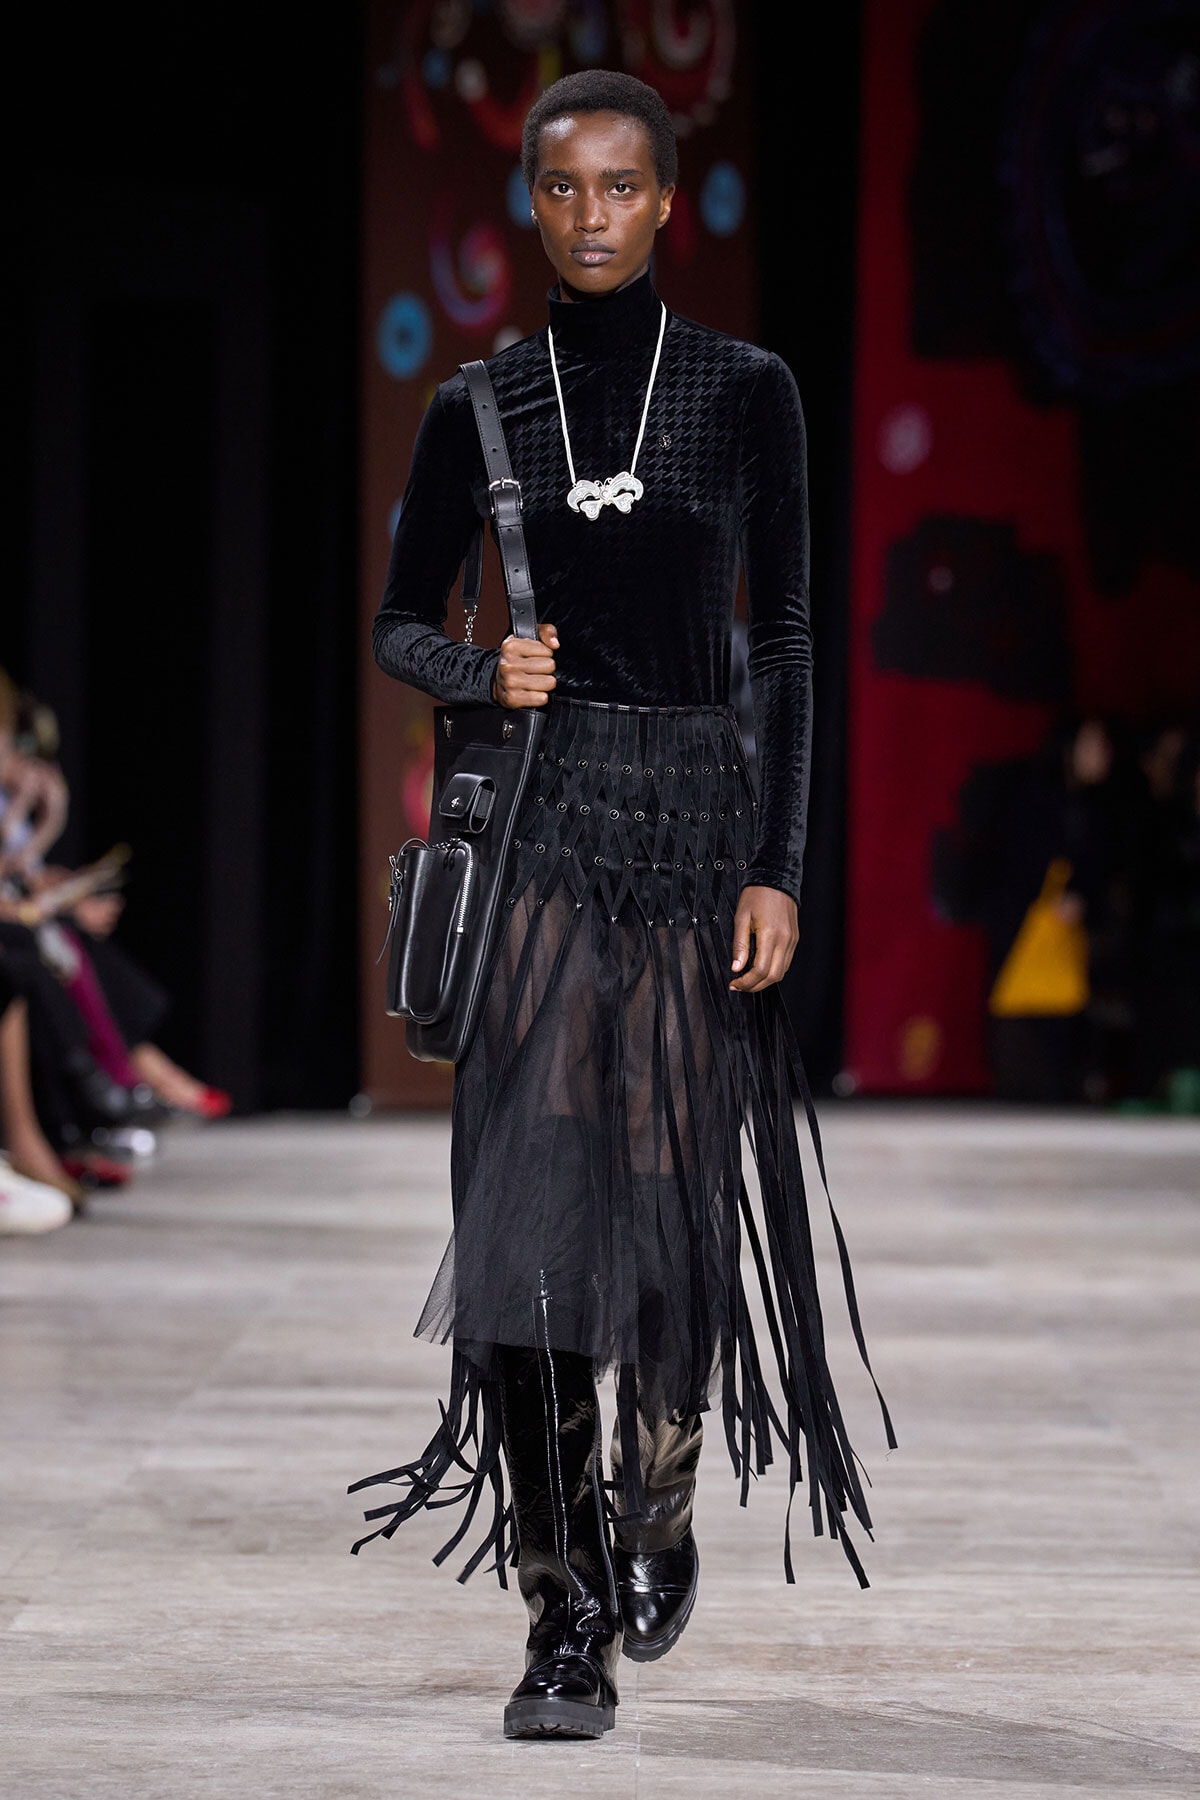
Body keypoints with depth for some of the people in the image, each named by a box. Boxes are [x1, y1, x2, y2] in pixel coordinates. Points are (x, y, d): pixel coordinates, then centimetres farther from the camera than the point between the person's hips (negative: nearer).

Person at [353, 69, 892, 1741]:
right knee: (528, 1207, -8)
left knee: (673, 1199, 1)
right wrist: (485, 670, -9)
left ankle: (657, 1507, 31)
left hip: (694, 818, 0)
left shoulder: (744, 391, 3)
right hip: (539, 824, 1)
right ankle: (567, 1626, -2)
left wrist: (778, 869, -5)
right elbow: (400, 622, 14)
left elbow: (786, 645, 2)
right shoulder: (480, 407, 7)